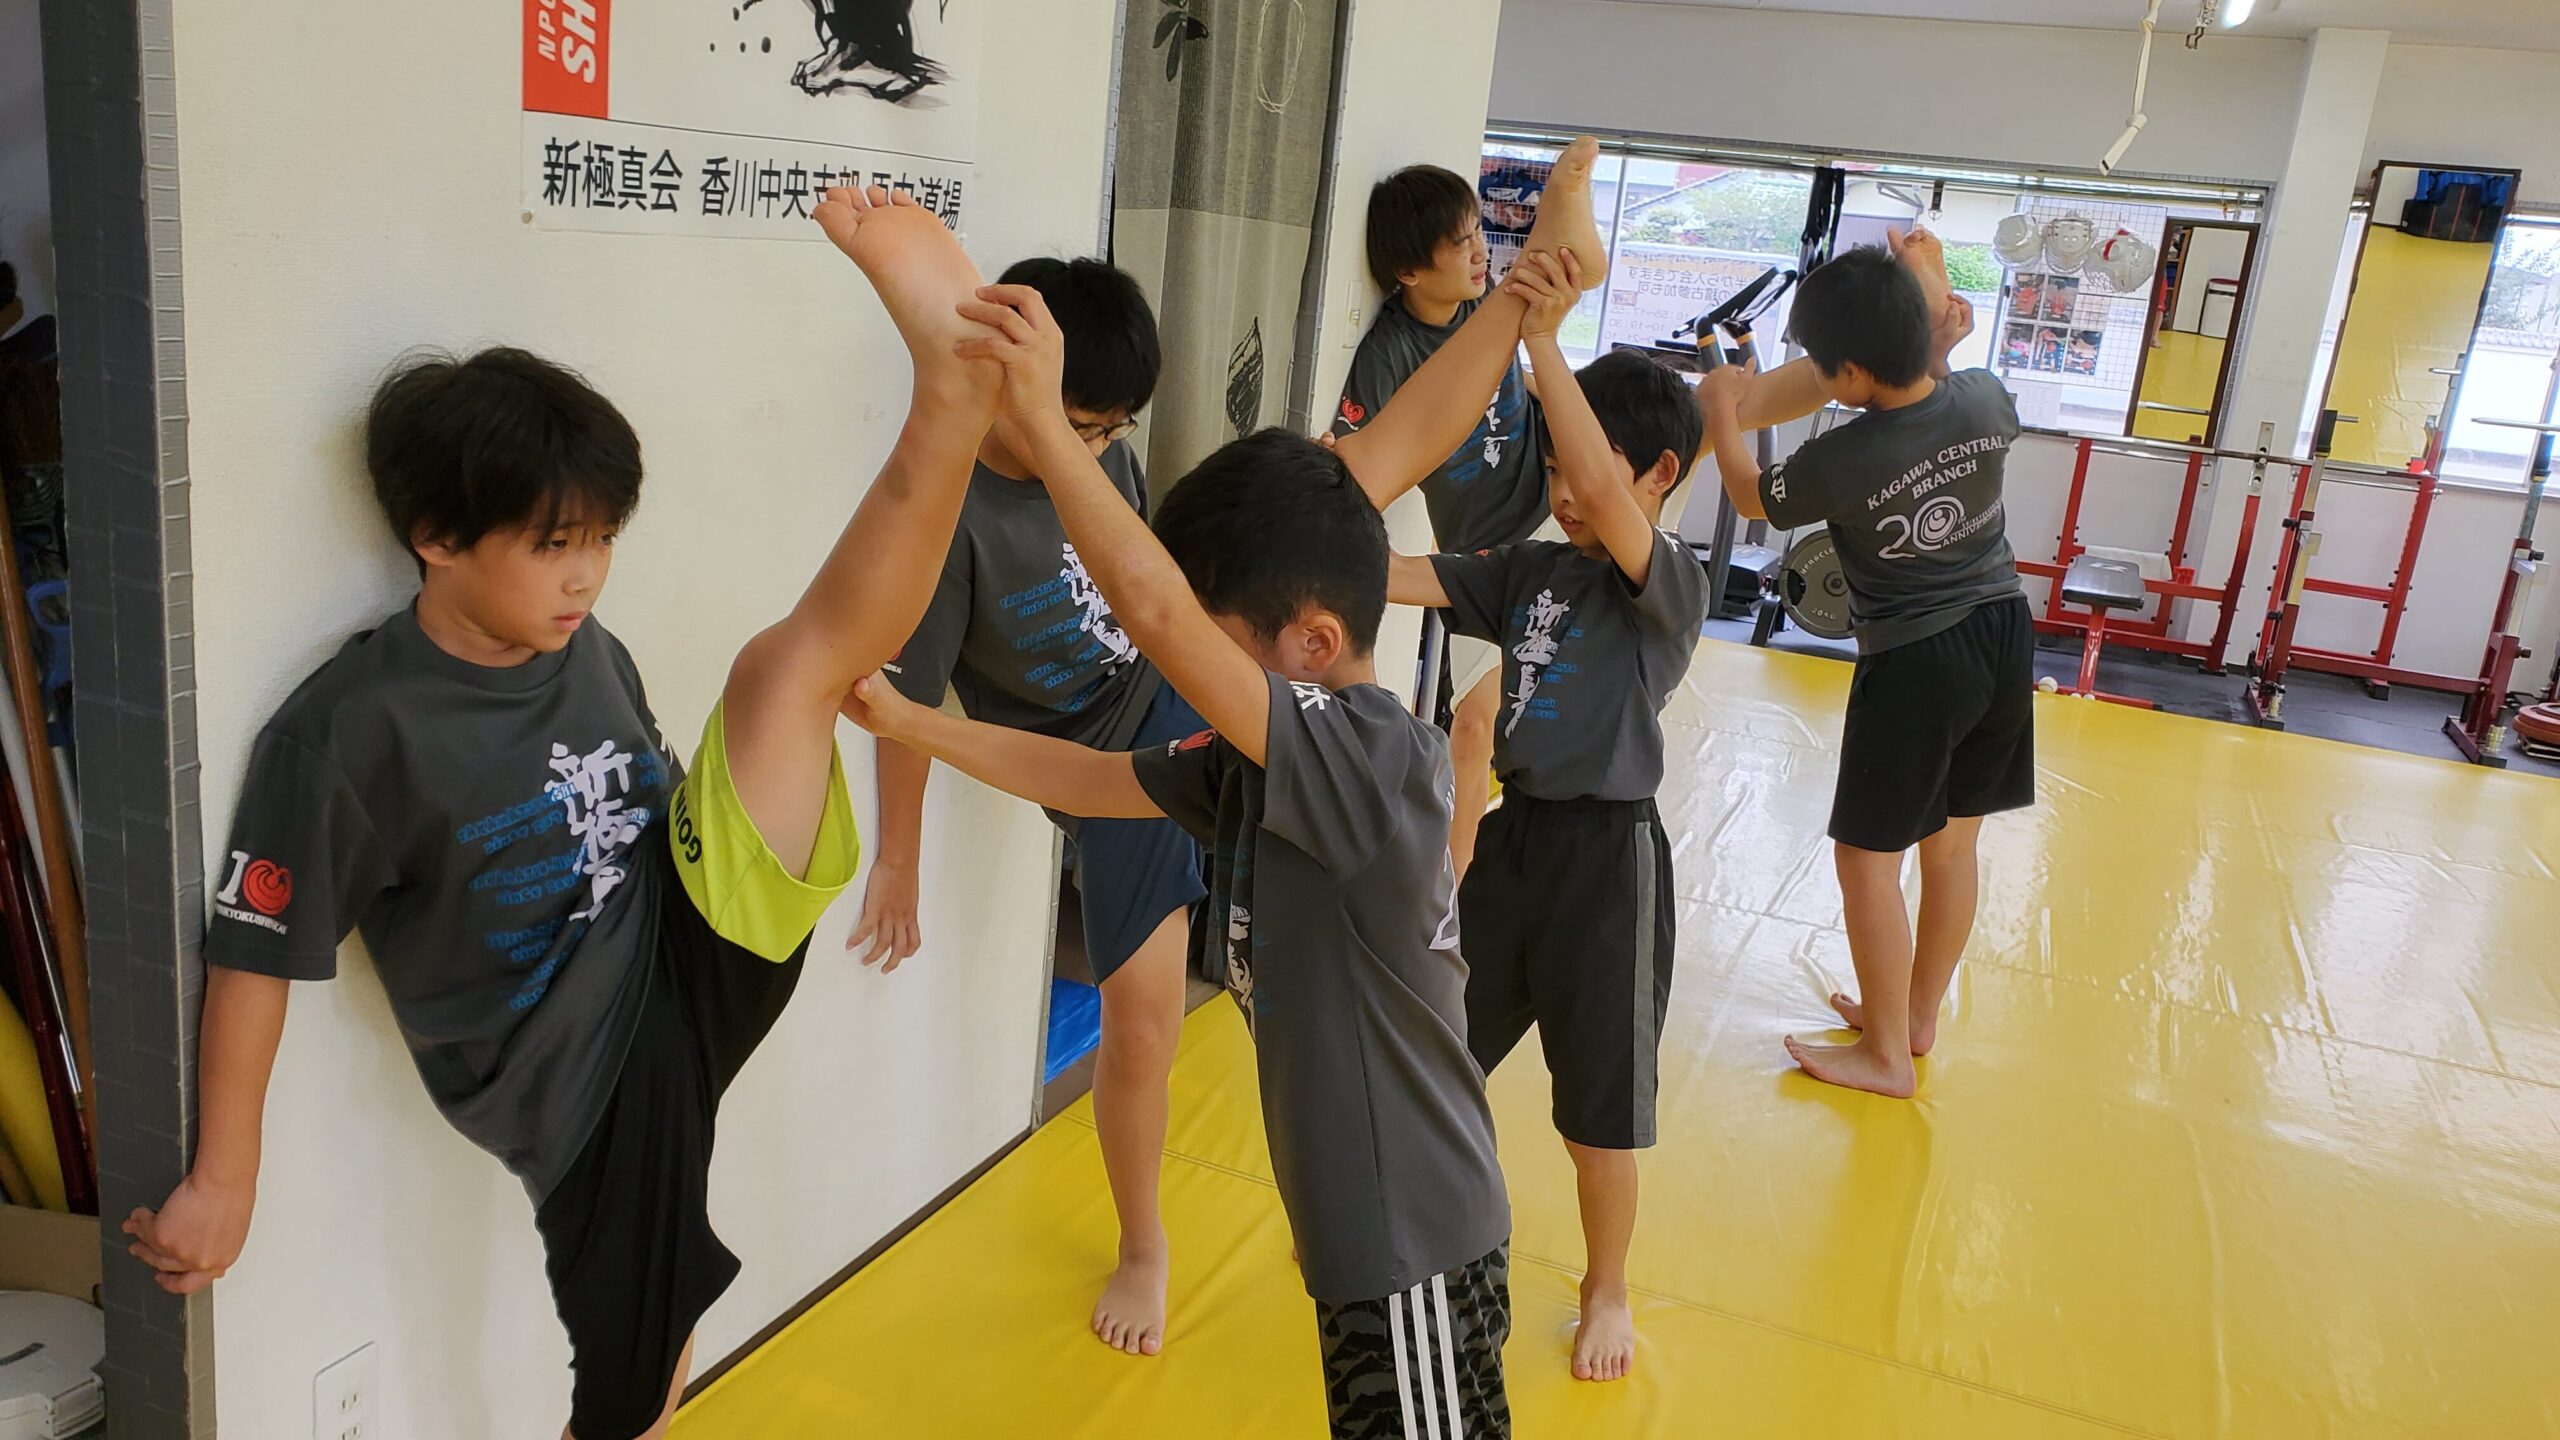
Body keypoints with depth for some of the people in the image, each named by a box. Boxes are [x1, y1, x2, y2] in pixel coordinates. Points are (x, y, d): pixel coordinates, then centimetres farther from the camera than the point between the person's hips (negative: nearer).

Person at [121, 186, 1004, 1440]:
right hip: (583, 1072, -4)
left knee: (789, 656, -11)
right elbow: (255, 952, -9)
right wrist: (222, 1181, -5)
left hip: (698, 957, 5)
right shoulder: (352, 730, -15)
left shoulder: (592, 655, 3)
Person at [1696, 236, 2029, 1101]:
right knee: (1951, 844, 18)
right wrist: (1937, 320, 20)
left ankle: (1886, 1056, 18)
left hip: (1915, 664, -7)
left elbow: (1751, 498, 1)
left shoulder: (1838, 462, -22)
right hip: (2004, 638, 7)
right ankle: (1917, 1017, 36)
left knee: (1867, 858, 7)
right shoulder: (1985, 398, -9)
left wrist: (1720, 413, 15)